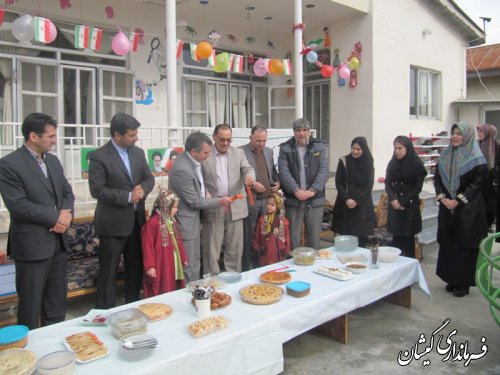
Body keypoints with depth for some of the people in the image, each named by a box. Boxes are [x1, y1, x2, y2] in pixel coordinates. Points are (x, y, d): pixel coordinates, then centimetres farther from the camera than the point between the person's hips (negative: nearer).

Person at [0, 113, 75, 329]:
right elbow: (18, 205, -19)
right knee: (31, 301, 7)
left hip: (58, 241, 7)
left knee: (57, 297, 17)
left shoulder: (53, 161, 10)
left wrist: (67, 214, -9)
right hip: (32, 244, -7)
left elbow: (67, 192, 11)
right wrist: (55, 216, -16)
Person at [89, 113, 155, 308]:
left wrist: (142, 190, -12)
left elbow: (149, 178, 10)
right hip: (113, 223, -6)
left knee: (136, 268, 17)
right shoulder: (99, 156, -12)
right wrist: (128, 196, -19)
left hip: (137, 220, 6)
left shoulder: (138, 153, 7)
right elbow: (97, 190, -17)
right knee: (109, 273, 4)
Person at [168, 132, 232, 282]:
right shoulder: (182, 169, -29)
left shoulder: (192, 159, -2)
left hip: (193, 219, 9)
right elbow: (194, 201, -20)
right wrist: (219, 201, -11)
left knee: (195, 262, 20)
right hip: (185, 222, -9)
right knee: (189, 266, 2)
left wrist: (205, 192, 0)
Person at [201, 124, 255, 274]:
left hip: (235, 207, 3)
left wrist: (249, 176, -23)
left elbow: (248, 169, 0)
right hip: (213, 208, -2)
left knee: (235, 248, 10)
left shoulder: (238, 153, 9)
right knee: (212, 249, 5)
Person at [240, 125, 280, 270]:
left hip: (267, 199, 5)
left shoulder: (269, 152, 13)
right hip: (249, 201, -5)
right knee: (249, 237, 3)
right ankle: (248, 269, 15)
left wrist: (277, 182, 4)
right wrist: (252, 184, -17)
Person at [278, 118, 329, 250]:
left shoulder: (320, 146, 6)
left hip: (315, 199, 1)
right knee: (293, 236, 5)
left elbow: (324, 170, -3)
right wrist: (296, 190, -18)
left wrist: (313, 190, -15)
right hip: (293, 199, -1)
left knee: (314, 236, 9)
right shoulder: (285, 148, 4)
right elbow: (283, 171, -6)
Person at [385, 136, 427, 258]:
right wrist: (393, 199, -10)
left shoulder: (417, 165, -5)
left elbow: (417, 187, -7)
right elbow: (387, 183, 5)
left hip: (410, 207, -3)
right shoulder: (392, 163, 7)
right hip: (394, 206, 4)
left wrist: (403, 202, -11)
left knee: (408, 237, 0)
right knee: (396, 237, 5)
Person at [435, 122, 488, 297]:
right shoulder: (445, 155, 8)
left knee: (465, 245, 0)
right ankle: (452, 279, 21)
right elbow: (437, 178, 8)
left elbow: (477, 182, -12)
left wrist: (458, 200, -16)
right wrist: (442, 198, -6)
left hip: (468, 209, -5)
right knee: (448, 243, 9)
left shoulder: (475, 158, -7)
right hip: (447, 207, 5)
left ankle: (463, 283, 11)